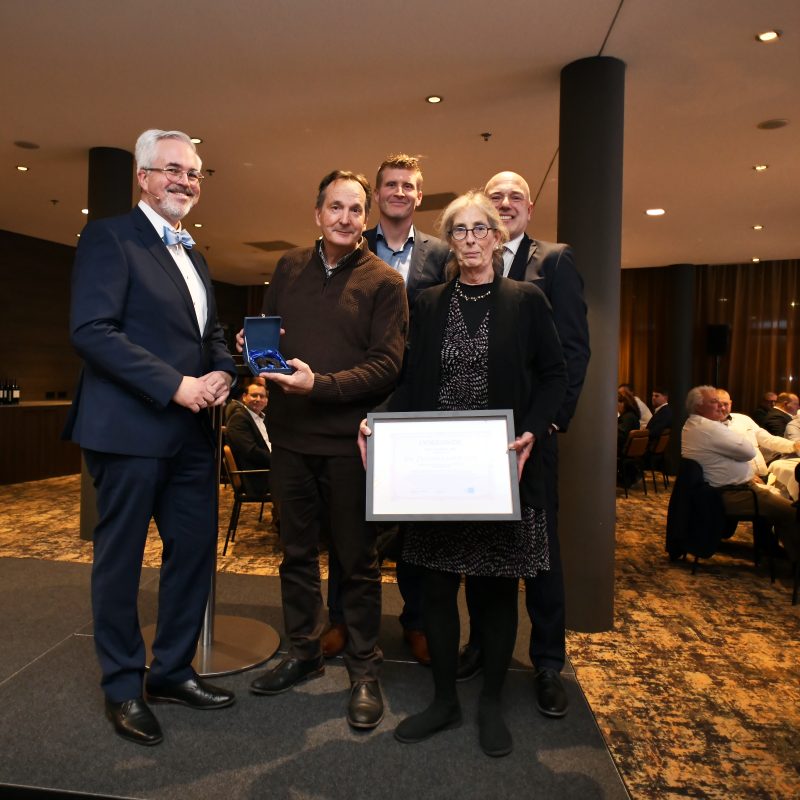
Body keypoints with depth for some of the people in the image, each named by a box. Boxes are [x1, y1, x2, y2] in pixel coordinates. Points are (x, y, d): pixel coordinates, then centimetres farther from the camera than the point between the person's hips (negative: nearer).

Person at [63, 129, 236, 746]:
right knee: (120, 558, 7)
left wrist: (222, 374, -1)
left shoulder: (194, 256, 19)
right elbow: (91, 330, -16)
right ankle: (123, 689, 25)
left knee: (195, 551, 12)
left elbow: (212, 336, 21)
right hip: (130, 429, -7)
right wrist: (175, 385, -19)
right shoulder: (109, 236, -5)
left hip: (192, 432, 8)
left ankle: (173, 671, 30)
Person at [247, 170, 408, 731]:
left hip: (348, 440, -4)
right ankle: (304, 652, 35)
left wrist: (320, 384, -22)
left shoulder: (384, 281, -3)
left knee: (357, 559, 7)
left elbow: (388, 365, -11)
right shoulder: (289, 268, 11)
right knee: (297, 551, 16)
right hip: (291, 436, 5)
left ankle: (365, 670, 24)